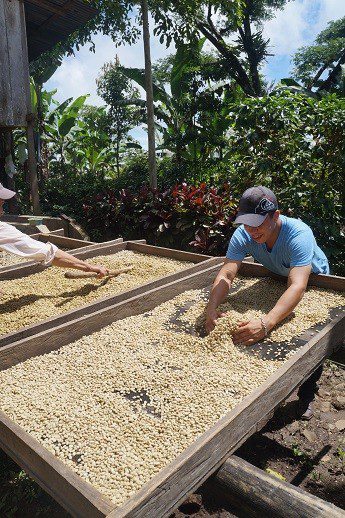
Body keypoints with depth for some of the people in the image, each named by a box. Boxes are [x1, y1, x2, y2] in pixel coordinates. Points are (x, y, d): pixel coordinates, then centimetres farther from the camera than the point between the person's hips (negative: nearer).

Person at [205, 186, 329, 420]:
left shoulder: (299, 235, -42)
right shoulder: (244, 235, -29)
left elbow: (297, 286, -53)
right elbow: (226, 274, -35)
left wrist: (266, 323, -68)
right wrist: (212, 308, -54)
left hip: (313, 282, -3)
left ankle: (307, 396, 15)